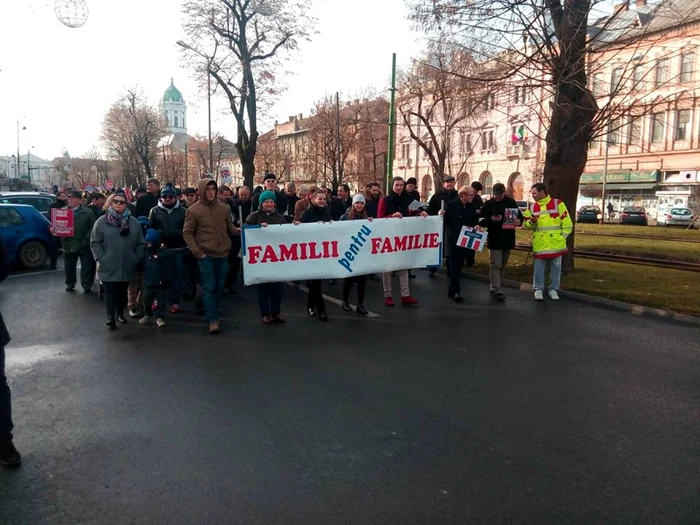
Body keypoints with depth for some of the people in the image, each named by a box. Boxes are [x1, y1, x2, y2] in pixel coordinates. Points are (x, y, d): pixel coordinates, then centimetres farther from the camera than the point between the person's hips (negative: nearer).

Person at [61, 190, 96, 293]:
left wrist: (87, 238, -15)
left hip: (84, 245, -3)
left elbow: (93, 228, -5)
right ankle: (70, 284, 28)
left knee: (86, 267, 4)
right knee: (69, 267, 12)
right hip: (68, 245, 3)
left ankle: (87, 285, 13)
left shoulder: (88, 212, -2)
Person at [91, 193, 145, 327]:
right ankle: (111, 317, 5)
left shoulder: (133, 222, 6)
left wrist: (137, 258, 1)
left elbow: (140, 243, 8)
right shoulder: (102, 221, -2)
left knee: (123, 292, 14)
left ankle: (120, 313, 30)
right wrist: (101, 258, -9)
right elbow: (95, 242, -1)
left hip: (127, 267, 3)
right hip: (109, 267, -3)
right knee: (110, 293, -1)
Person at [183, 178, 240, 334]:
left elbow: (229, 226, 17)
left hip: (223, 254, 4)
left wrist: (236, 230, -7)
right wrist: (197, 252, -9)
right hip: (206, 255, -4)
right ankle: (213, 320, 0)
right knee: (209, 288, -4)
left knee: (219, 287, 13)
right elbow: (187, 233, -2)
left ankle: (214, 314, 30)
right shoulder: (194, 210, -5)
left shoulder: (224, 208, 4)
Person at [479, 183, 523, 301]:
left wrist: (519, 220, -15)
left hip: (508, 239, 4)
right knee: (495, 265, -8)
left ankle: (494, 287, 25)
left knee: (502, 265, 13)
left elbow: (520, 216, 10)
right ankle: (496, 290, -8)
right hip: (494, 239, -4)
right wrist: (491, 220, -25)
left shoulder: (511, 202, 6)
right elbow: (481, 221, -5)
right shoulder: (488, 204, -3)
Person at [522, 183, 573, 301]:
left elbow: (567, 223, 0)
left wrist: (562, 237, -5)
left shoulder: (557, 204, -2)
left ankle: (553, 289, 19)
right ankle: (538, 289, 16)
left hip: (556, 243, -2)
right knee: (539, 267, 4)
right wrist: (532, 222, -14)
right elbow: (525, 224, 7)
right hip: (539, 245, 2)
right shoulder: (532, 207, 8)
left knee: (556, 267, 7)